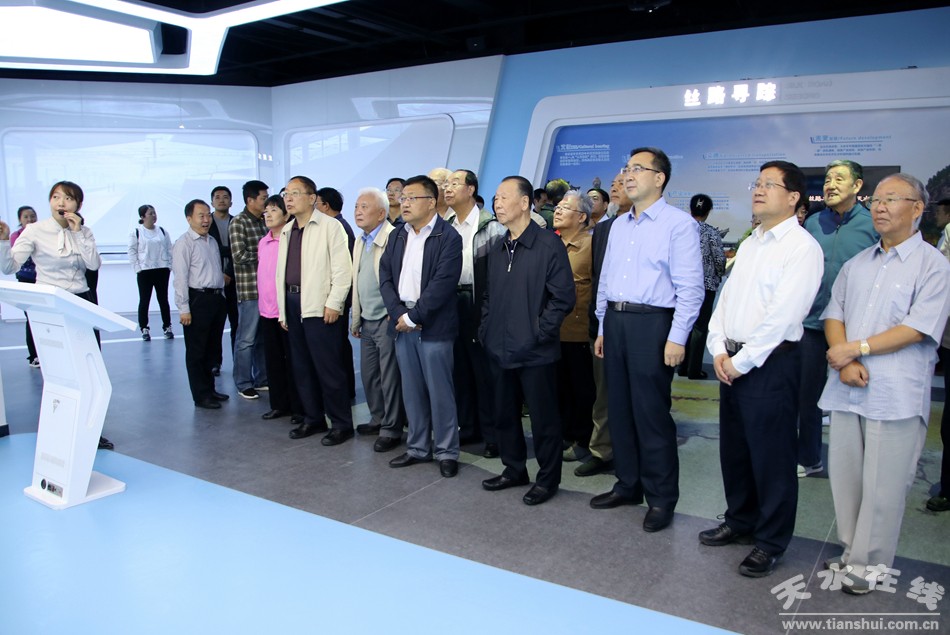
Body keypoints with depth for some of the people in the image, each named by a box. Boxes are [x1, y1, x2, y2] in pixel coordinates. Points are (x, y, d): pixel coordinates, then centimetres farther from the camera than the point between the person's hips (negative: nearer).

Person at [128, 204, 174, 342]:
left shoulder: (162, 231, 9)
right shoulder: (136, 232, -1)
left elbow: (169, 250, 9)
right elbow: (132, 252, -2)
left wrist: (169, 266, 0)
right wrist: (138, 268, -8)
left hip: (162, 270, 3)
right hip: (145, 272, -3)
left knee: (163, 299, 8)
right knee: (144, 300, 3)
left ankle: (167, 327, 15)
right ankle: (144, 328, 12)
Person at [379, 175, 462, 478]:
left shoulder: (448, 238, -8)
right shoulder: (396, 237, 13)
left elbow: (442, 284, -16)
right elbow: (385, 278, 7)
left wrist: (413, 316, -15)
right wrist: (399, 314, -8)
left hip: (433, 327, -6)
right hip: (402, 324, 6)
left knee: (440, 392, 1)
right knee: (412, 391, 13)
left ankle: (447, 452, 13)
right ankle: (418, 447, 25)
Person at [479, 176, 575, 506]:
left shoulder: (548, 245, -9)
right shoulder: (497, 250, 12)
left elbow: (564, 297, -12)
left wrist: (540, 332, -15)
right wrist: (486, 330, 9)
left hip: (535, 352, -7)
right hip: (500, 350, 7)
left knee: (543, 417, 5)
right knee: (504, 414, 16)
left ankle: (548, 478, 21)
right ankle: (514, 469, 34)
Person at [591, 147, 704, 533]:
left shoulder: (679, 224, -6)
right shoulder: (618, 225, 16)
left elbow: (690, 286, -12)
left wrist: (677, 338, -17)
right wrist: (603, 328, 16)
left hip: (652, 323, -7)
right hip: (615, 320, 7)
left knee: (652, 413, -2)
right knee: (619, 408, 12)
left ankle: (661, 498, 13)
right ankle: (628, 484, 27)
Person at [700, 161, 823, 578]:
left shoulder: (802, 247, -11)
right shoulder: (749, 245, 15)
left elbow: (782, 315, -18)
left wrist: (742, 361, -15)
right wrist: (719, 350, 0)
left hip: (771, 364, -8)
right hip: (731, 361, 8)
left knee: (771, 456, 2)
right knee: (733, 448, 16)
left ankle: (772, 542, 18)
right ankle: (740, 521, 34)